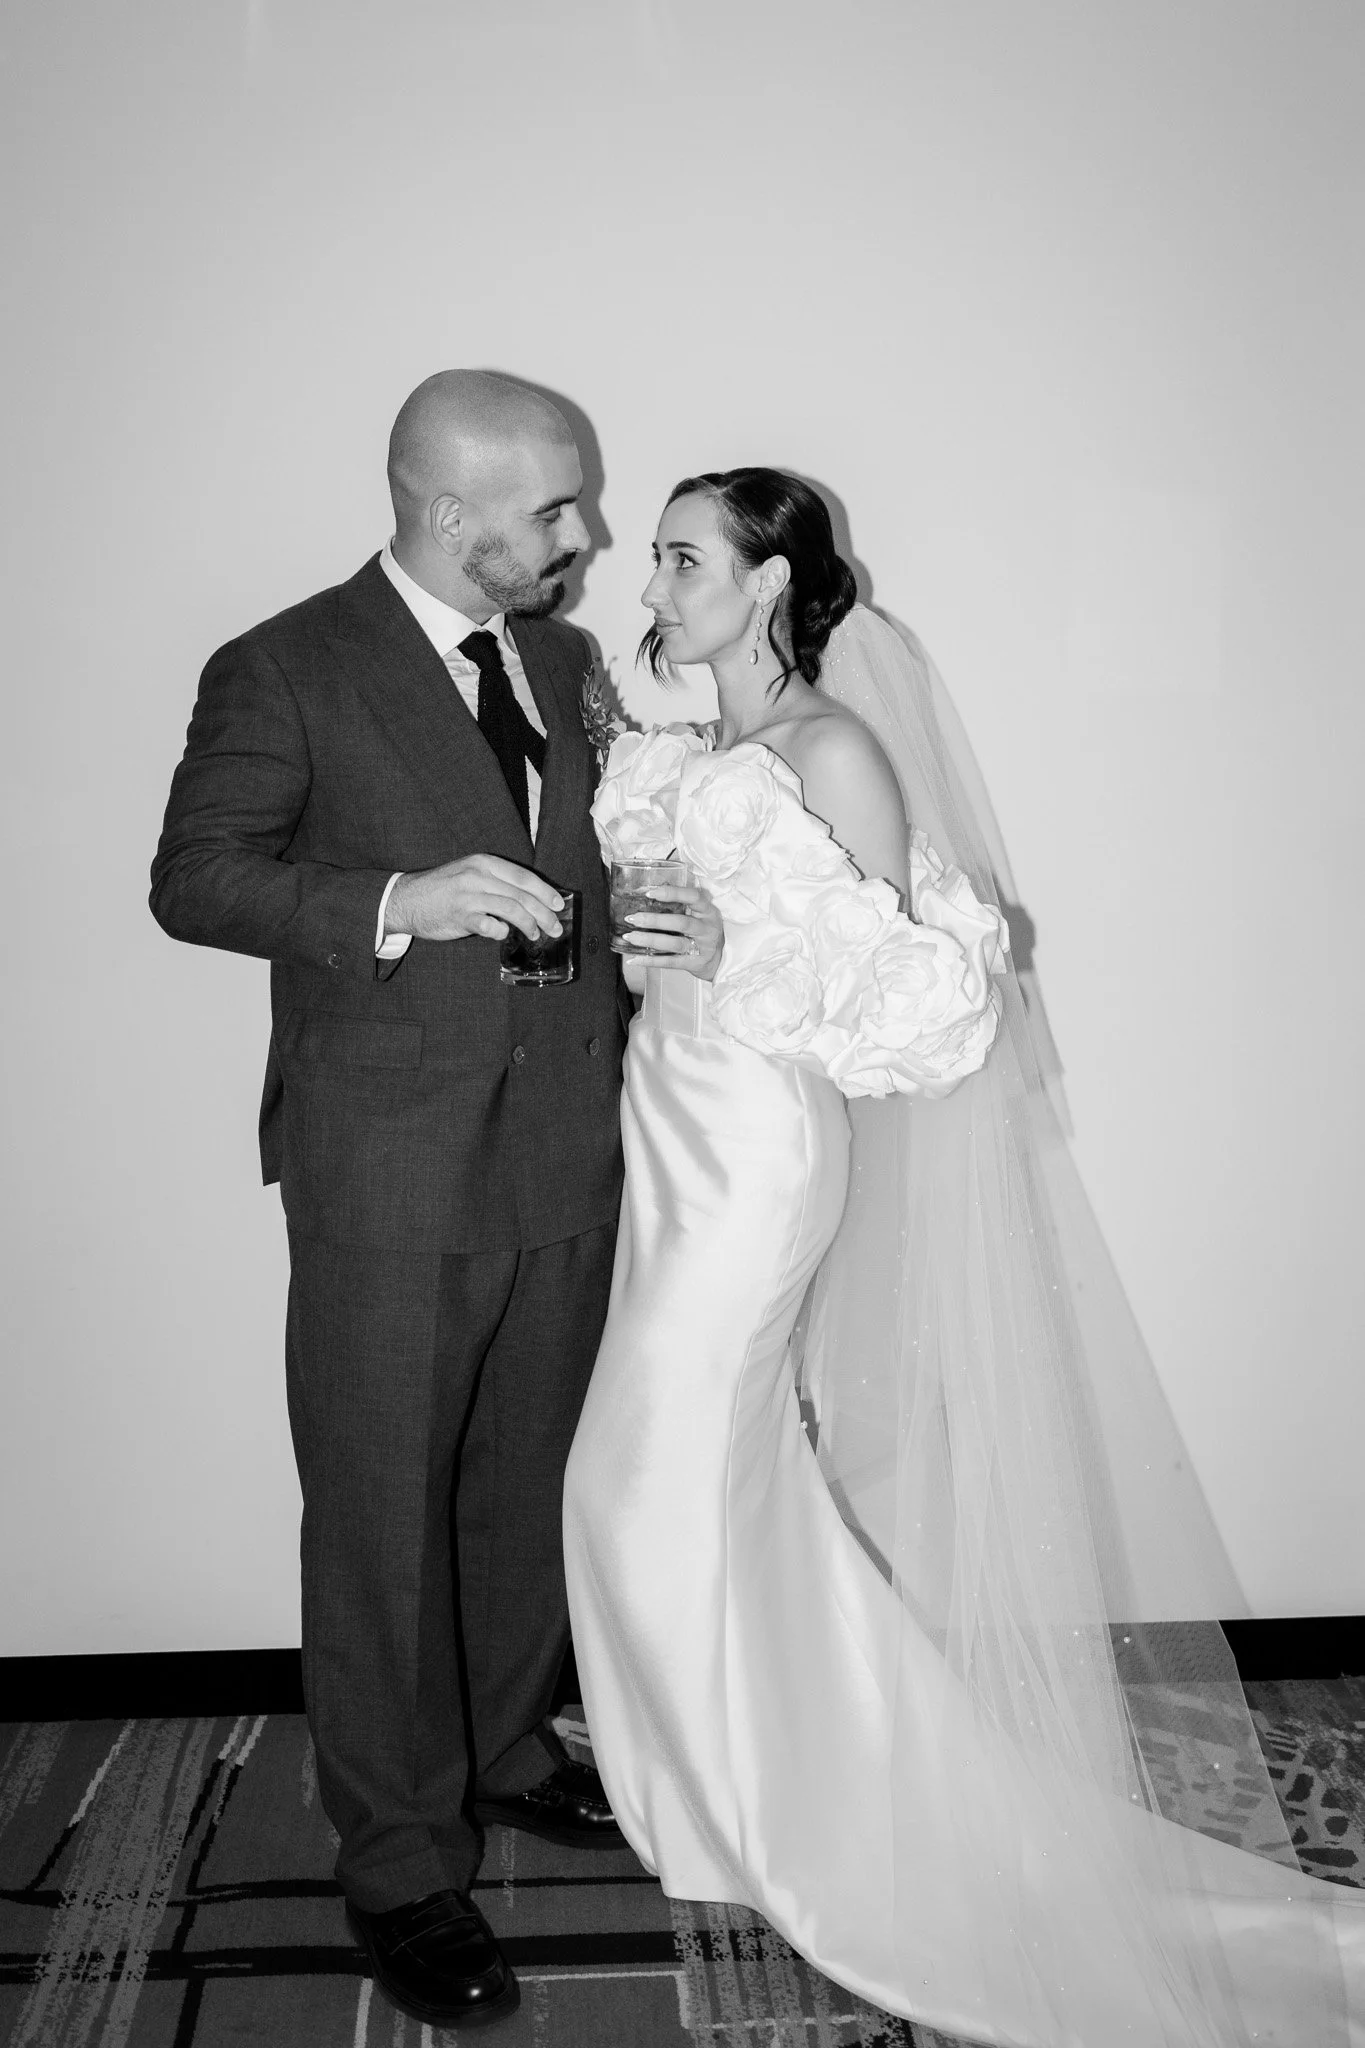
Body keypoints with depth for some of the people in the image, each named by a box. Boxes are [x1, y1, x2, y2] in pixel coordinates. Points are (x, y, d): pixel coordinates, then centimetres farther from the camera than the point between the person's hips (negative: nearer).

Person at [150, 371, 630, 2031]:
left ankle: (506, 1755, 39)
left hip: (565, 1161, 6)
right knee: (382, 1525, 4)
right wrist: (395, 900, -23)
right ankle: (399, 1864, 20)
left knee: (528, 1493, 18)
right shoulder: (284, 674, -7)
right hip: (390, 1180, -5)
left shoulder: (564, 662, 11)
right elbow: (192, 879, -9)